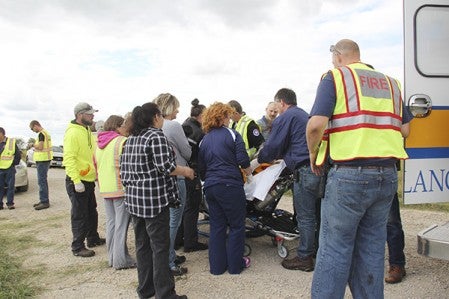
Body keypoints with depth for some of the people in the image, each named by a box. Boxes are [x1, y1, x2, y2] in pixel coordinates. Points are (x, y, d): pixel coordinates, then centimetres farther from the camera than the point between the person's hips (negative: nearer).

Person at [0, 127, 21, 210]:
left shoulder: (11, 142, -1)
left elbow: (18, 155, 6)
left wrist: (14, 163, 1)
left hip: (10, 169, -2)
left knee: (10, 187, 1)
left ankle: (10, 204, 8)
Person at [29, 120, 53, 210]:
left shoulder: (41, 133, -14)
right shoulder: (46, 133, 17)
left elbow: (40, 147, -20)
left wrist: (33, 145, -4)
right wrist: (35, 148, 13)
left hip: (42, 160, -10)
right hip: (46, 159, 10)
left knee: (42, 181, -8)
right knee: (43, 180, 15)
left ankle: (44, 202, -7)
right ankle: (44, 200, 22)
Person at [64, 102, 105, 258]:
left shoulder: (87, 130, 12)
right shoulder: (73, 133, -18)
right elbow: (69, 159, -25)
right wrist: (77, 181, -27)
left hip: (89, 180, 9)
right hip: (77, 182, -9)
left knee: (92, 212, 20)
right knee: (79, 215, 0)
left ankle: (93, 238, 34)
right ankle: (78, 247, 12)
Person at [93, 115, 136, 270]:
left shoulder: (99, 144, 15)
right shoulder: (122, 142, -11)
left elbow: (96, 167, 20)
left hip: (105, 190, 8)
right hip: (121, 188, -8)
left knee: (111, 223, 13)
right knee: (121, 225, -2)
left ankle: (112, 257, 20)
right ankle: (121, 260, 3)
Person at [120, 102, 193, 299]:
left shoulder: (130, 139, 13)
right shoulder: (156, 136, -11)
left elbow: (124, 170, 14)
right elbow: (165, 167, -19)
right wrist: (186, 171, -4)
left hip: (134, 199, 8)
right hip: (154, 200, -8)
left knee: (142, 245, 16)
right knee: (160, 247, 0)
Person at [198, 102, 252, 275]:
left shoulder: (204, 140, 13)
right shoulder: (232, 134, -3)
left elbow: (201, 169, 15)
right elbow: (243, 160, -10)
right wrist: (248, 172, 8)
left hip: (210, 187, 6)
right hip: (230, 185, -6)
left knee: (216, 226, 13)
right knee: (236, 225, 7)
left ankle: (217, 266, 19)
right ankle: (235, 264, 15)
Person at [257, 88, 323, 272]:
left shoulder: (285, 118, -3)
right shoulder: (305, 115, 25)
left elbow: (272, 146, -4)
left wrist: (258, 160, 12)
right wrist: (277, 157, 36)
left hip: (305, 171, -9)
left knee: (305, 217, -2)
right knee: (317, 214, 16)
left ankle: (304, 258, 7)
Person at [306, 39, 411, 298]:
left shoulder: (335, 77, 0)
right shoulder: (390, 82, 18)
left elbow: (316, 125, -13)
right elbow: (404, 129, 16)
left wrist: (313, 155, 2)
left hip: (349, 174, -6)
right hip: (388, 174, 6)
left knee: (334, 248, 1)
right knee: (372, 246, 14)